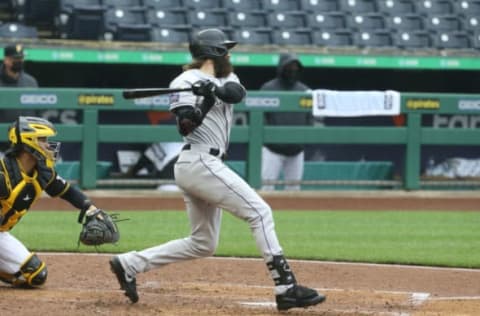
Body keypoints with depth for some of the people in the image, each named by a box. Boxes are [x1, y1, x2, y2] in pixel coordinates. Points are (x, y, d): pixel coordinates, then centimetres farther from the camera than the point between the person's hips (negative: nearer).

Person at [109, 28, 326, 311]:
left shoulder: (225, 79, 18)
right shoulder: (185, 82, -4)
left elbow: (237, 93, -7)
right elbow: (185, 126, -14)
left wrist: (215, 90, -25)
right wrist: (206, 102, -24)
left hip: (207, 166, 9)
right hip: (200, 163, -9)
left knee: (203, 244, 14)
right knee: (260, 212, -13)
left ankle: (129, 264, 14)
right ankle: (286, 288, -18)